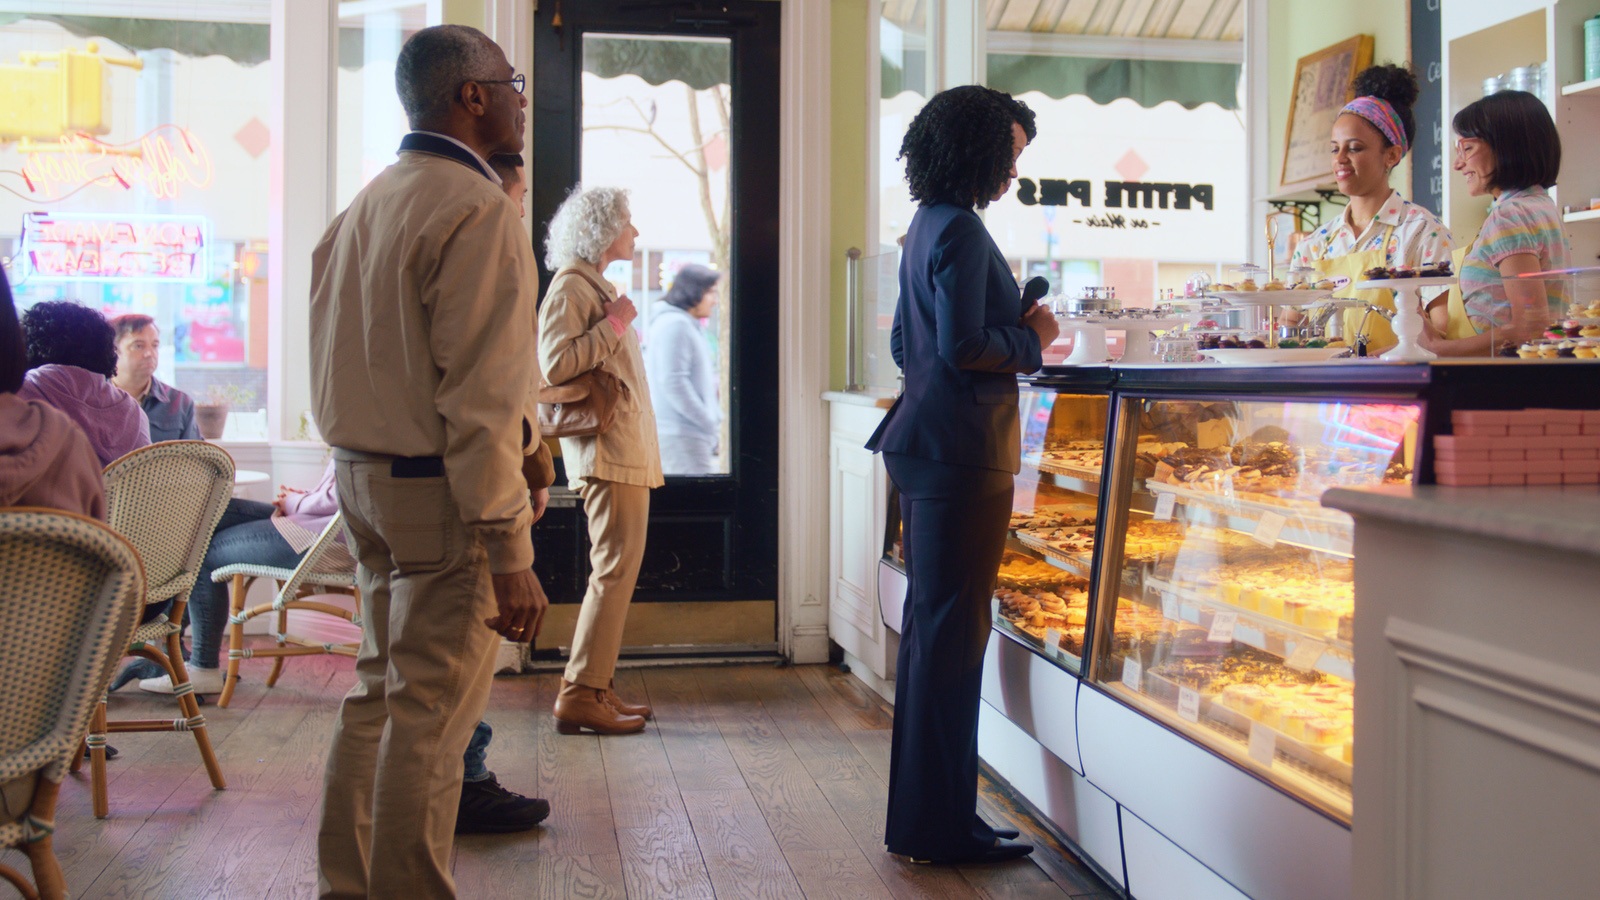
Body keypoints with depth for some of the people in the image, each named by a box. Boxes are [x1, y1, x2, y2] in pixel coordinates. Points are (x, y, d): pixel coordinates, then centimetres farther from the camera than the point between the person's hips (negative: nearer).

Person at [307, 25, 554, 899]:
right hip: (441, 494, -9)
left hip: (363, 476, 9)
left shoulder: (365, 205, 14)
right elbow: (479, 397, -20)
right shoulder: (476, 210, -14)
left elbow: (376, 362, 14)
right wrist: (509, 550, -20)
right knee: (431, 713, -1)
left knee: (379, 688, 18)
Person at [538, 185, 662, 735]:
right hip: (605, 449, -10)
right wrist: (614, 324, -14)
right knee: (615, 569, -12)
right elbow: (555, 364, -20)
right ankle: (580, 696, -8)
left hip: (627, 451, 10)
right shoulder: (570, 286, -8)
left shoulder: (598, 285, 23)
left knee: (617, 568, 10)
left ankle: (593, 686, 15)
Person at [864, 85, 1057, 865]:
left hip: (928, 444, 10)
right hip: (962, 449, -10)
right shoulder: (961, 230, -13)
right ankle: (940, 826, 3)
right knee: (951, 629, -5)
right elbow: (963, 346, -22)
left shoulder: (926, 228, 17)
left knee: (931, 625, 14)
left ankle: (921, 815, 24)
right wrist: (1032, 338, -5)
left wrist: (1013, 334, 20)